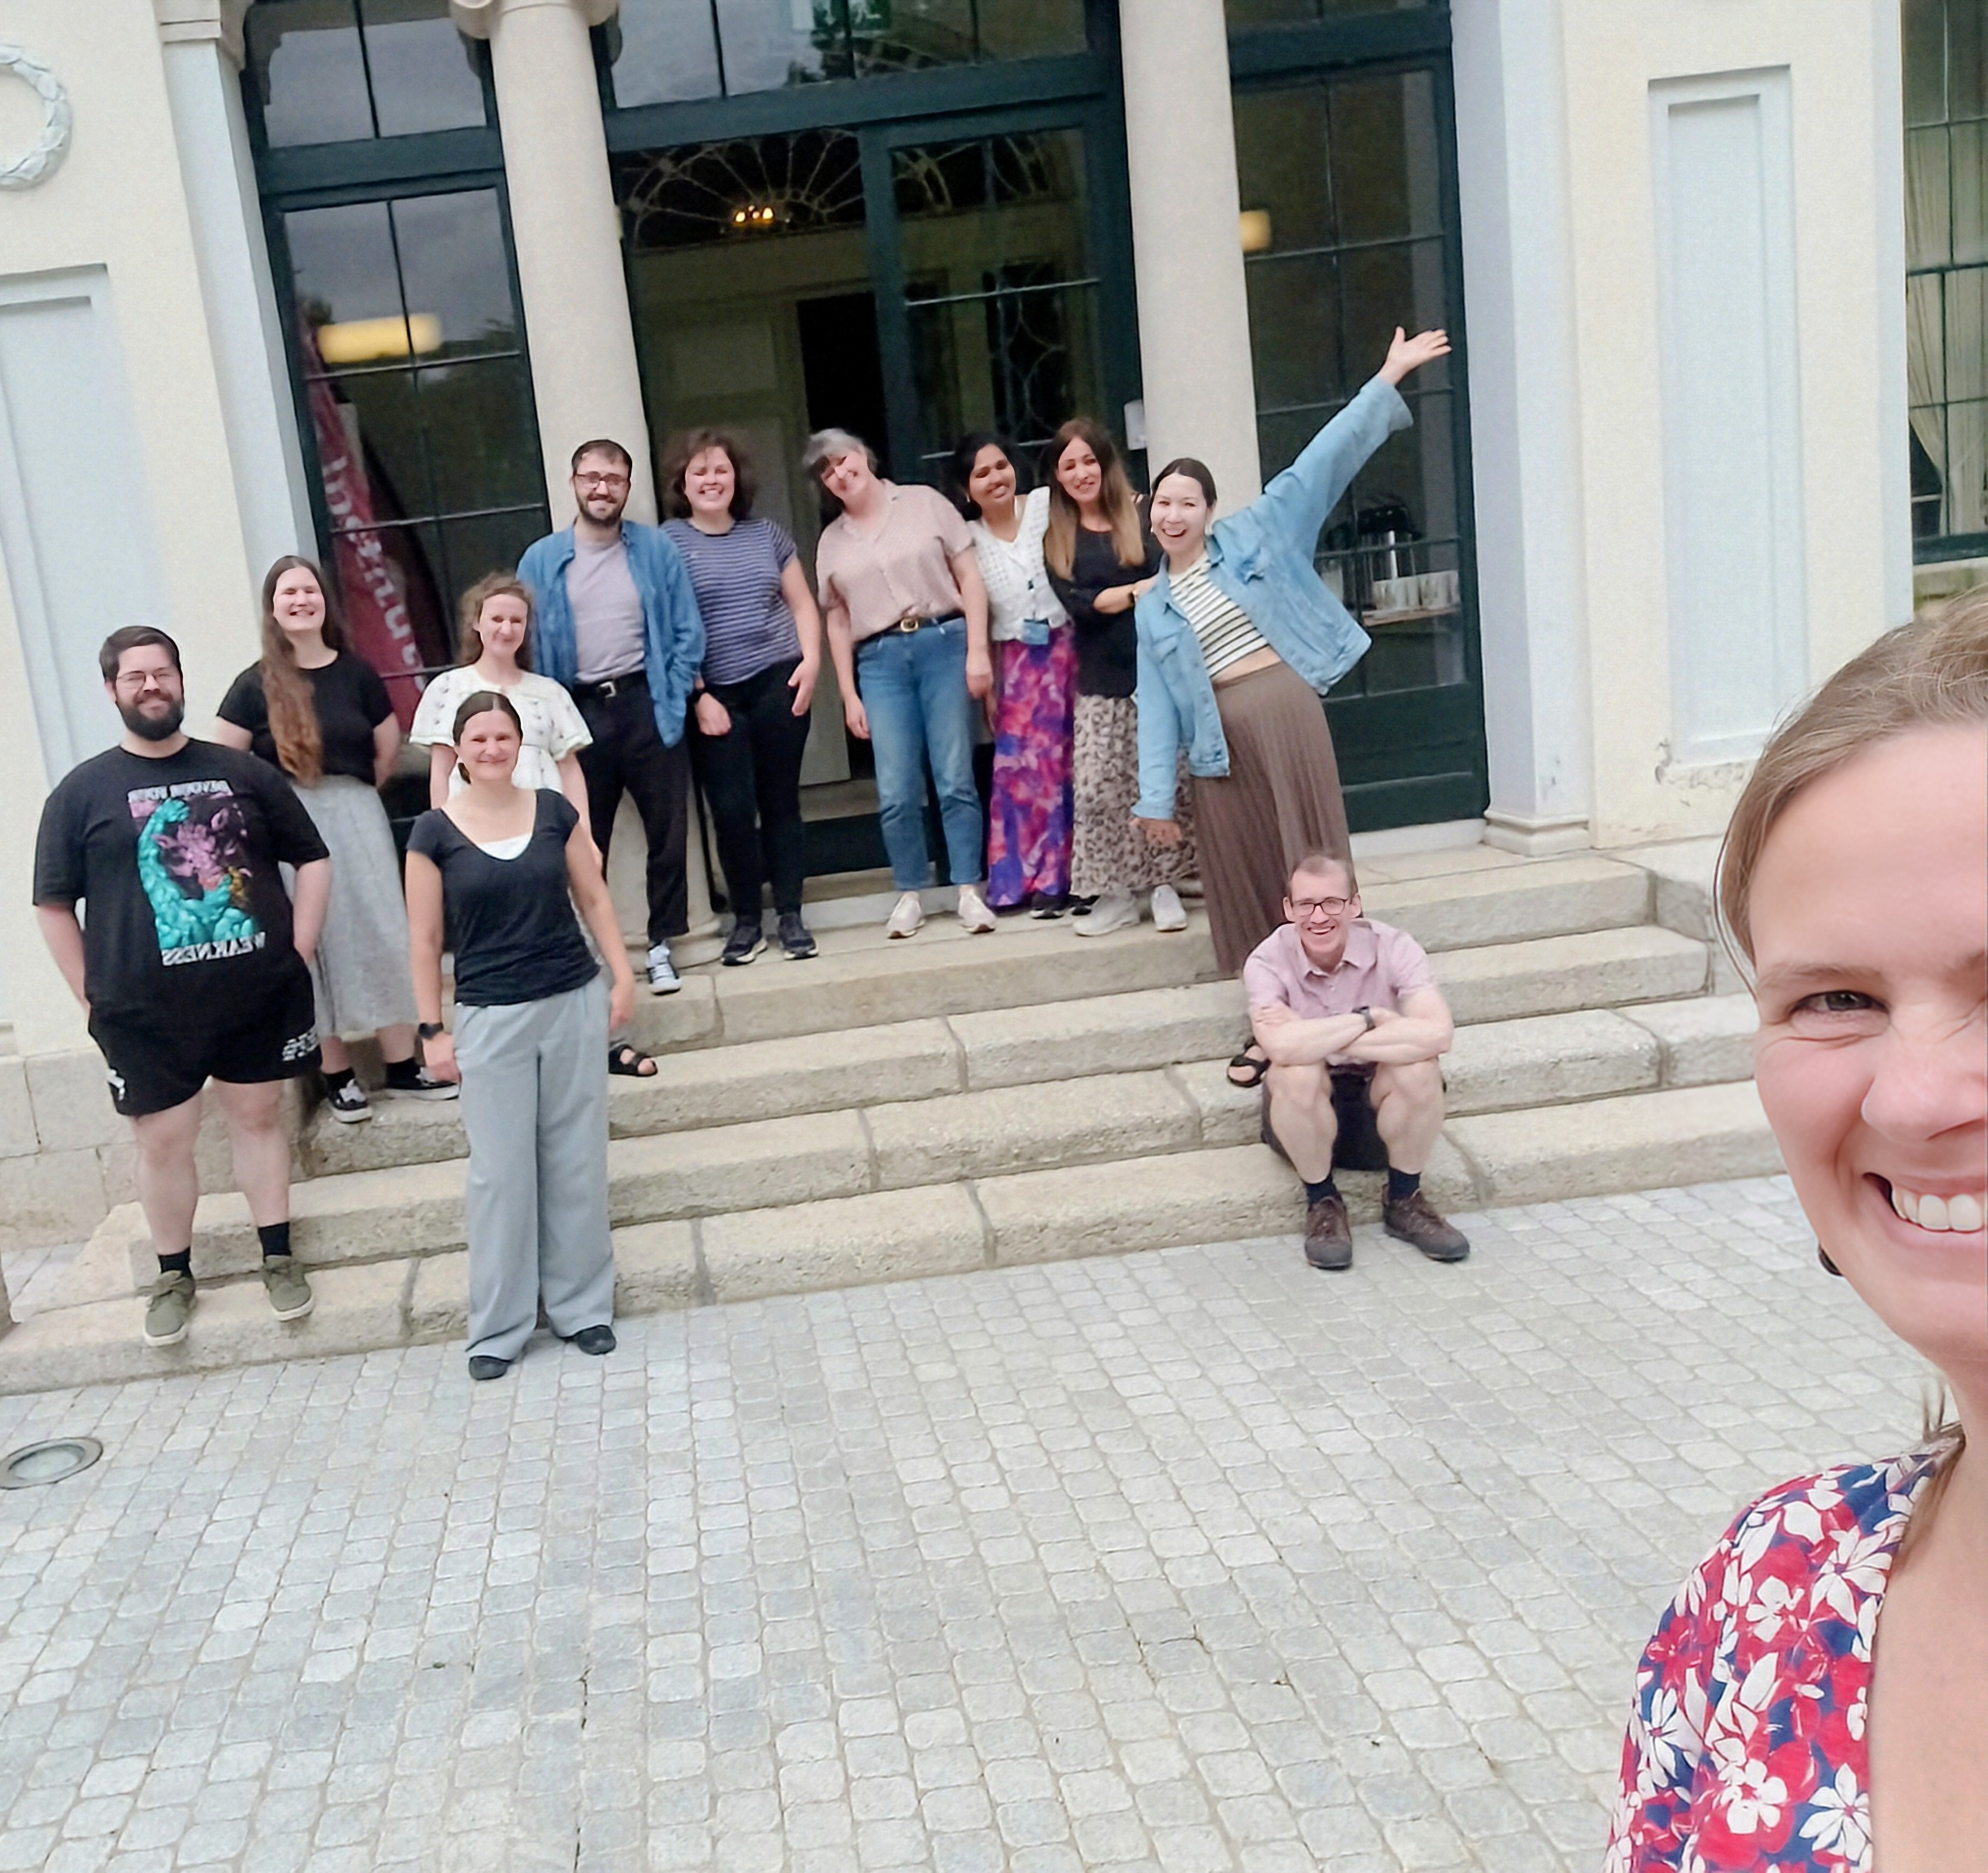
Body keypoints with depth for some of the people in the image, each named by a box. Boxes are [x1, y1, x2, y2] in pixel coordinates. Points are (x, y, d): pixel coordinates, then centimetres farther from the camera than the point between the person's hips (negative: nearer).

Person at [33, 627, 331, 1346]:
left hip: (258, 993, 1)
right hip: (146, 1011, -1)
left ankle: (278, 1258, 24)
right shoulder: (83, 791, 0)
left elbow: (312, 858, 10)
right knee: (163, 1142, 6)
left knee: (258, 1118, 12)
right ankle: (174, 1276, 22)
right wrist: (94, 995, -2)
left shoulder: (241, 771, 4)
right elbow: (53, 905, 3)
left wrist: (300, 947, 2)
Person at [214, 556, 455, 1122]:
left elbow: (389, 747, 11)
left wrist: (354, 796, 10)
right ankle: (337, 1076, 13)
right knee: (315, 947, 5)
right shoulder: (256, 686, -3)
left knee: (382, 937, 3)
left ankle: (403, 1066, 13)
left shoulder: (356, 673, 2)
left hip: (358, 820, 2)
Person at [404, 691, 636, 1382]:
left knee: (577, 1161, 8)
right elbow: (426, 940, -1)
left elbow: (594, 897, 9)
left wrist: (622, 975, 3)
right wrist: (431, 1029, -2)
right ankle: (497, 1327, 13)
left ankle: (581, 1306, 21)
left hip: (574, 1004, 2)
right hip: (490, 1018, -2)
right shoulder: (435, 831, -3)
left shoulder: (555, 810, 2)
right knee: (499, 1172, 2)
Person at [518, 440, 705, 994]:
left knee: (668, 832, 4)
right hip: (577, 712, 0)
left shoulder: (657, 549, 3)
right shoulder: (541, 560, 3)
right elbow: (528, 645, 3)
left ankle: (661, 946, 16)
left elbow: (687, 632, 1)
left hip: (646, 705, 0)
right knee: (586, 842, 9)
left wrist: (672, 698, -7)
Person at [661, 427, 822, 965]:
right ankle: (746, 920, 12)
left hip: (778, 683, 3)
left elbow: (802, 604, 15)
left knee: (781, 799, 5)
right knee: (733, 809, -3)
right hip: (714, 695, -2)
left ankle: (790, 915, 13)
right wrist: (698, 696, -9)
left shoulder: (766, 534, 11)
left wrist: (810, 661, -1)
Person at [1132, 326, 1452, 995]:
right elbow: (1157, 708, 10)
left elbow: (1320, 464, 3)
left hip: (1285, 704, -3)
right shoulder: (1152, 609, 14)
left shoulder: (1253, 535, 7)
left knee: (1310, 852, -4)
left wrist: (1388, 379, -1)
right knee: (1243, 872, 4)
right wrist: (1156, 798, 4)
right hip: (1218, 734, 3)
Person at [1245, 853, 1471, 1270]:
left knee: (1418, 1068, -30)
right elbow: (1281, 1046, -37)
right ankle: (1322, 1202, -9)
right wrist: (1370, 1019, -27)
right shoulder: (1267, 962, -17)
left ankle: (1404, 1201, -6)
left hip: (1383, 1100, 1)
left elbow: (1438, 1033, -33)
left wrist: (1318, 1039, -32)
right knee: (1297, 1072, -33)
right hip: (1304, 1110, -1)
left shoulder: (1394, 948, -16)